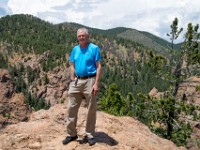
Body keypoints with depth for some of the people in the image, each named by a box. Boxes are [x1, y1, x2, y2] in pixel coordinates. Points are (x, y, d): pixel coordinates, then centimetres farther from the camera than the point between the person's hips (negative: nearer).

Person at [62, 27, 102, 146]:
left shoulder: (94, 48, -4)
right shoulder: (75, 49, 11)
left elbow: (99, 67, -8)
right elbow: (72, 66, 14)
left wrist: (96, 84, -15)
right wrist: (72, 81, 5)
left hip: (89, 81, -5)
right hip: (77, 81, 5)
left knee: (91, 109, 4)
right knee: (72, 108, 5)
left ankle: (90, 135, 17)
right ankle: (72, 134, 18)